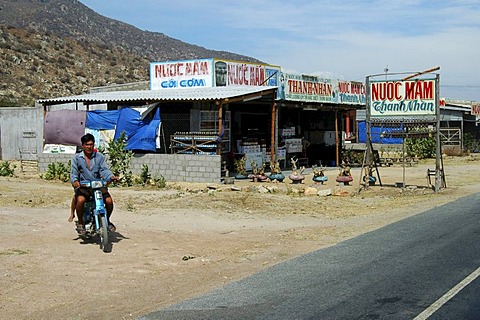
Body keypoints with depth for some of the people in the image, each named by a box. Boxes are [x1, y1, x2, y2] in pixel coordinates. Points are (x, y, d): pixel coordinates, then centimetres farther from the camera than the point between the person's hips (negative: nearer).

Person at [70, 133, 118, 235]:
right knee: (80, 200, -33)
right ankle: (80, 222, -8)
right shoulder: (77, 158, 8)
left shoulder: (100, 157, 11)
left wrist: (111, 177, -22)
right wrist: (75, 181, -23)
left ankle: (107, 220, 9)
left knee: (109, 200, -22)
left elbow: (104, 169, 0)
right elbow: (73, 172, 0)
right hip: (82, 186, -1)